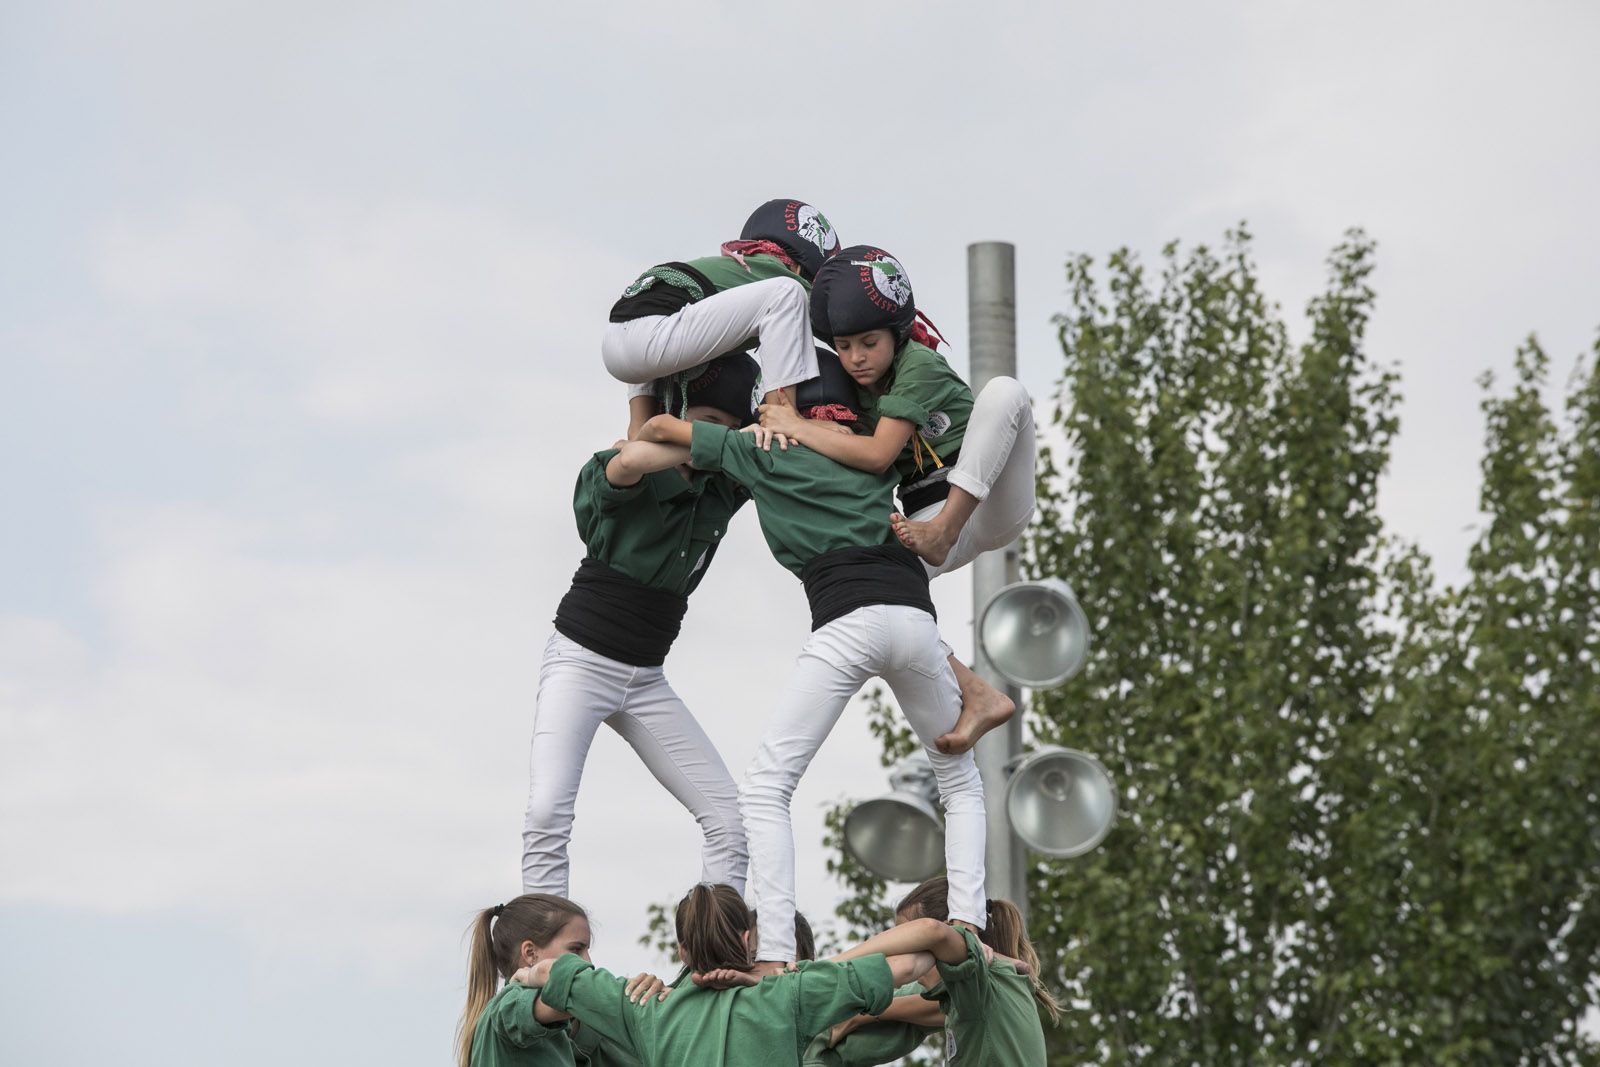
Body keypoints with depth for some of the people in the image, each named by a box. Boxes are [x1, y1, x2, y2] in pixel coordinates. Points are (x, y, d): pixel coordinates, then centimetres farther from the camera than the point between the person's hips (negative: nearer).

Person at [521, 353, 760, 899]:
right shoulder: (632, 480, -12)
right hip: (581, 660, -6)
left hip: (646, 679, 6)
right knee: (548, 813, -21)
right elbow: (632, 459, -36)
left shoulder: (722, 489, 4)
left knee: (730, 817, -3)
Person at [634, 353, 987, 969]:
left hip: (844, 621, -4)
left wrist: (629, 450, 46)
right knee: (961, 784, 21)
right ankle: (968, 929, -1)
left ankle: (776, 957, -18)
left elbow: (662, 426, 28)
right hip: (915, 614, 4)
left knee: (765, 788, -1)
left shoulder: (765, 454, 19)